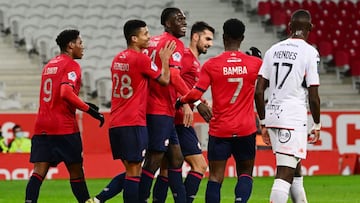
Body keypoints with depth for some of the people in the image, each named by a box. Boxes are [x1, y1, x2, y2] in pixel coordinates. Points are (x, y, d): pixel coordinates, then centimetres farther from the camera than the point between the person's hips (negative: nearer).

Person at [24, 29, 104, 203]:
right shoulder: (71, 65, -6)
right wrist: (89, 109, -16)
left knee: (39, 171, -4)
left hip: (41, 127, 6)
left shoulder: (49, 65, 20)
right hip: (64, 127, -6)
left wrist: (83, 105, 22)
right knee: (76, 170, 6)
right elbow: (66, 92, -22)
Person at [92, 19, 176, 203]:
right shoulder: (141, 59, -10)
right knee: (133, 172, -4)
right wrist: (165, 59, 12)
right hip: (134, 123, -8)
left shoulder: (118, 59, 14)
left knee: (131, 170, 14)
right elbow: (164, 80, -2)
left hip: (115, 123, 8)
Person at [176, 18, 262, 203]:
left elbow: (195, 94, -11)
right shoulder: (255, 63, -1)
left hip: (220, 130, -1)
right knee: (245, 173, 10)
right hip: (246, 130, 1)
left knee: (215, 176, 2)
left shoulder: (211, 65, -6)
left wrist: (179, 101, 8)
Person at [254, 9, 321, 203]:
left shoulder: (273, 50, 10)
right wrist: (317, 125, 7)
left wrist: (263, 123, 17)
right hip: (294, 118, -6)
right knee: (285, 174, -10)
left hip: (272, 115, 6)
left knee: (295, 170, 20)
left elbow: (259, 91, 7)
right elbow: (313, 97, -8)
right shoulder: (310, 52, -6)